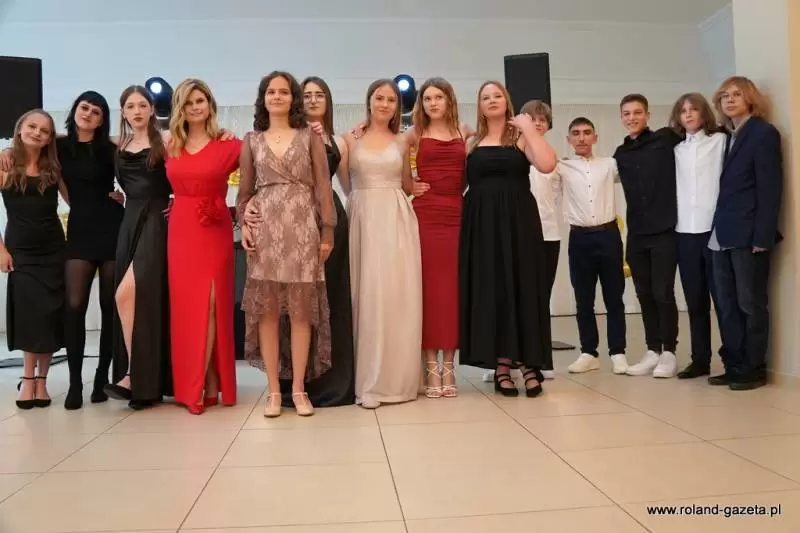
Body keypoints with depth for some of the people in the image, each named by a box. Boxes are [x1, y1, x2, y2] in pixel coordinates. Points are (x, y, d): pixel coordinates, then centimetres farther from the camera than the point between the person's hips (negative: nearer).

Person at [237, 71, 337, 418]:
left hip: (302, 229, -1)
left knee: (302, 309, 0)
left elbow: (323, 187, 4)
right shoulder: (251, 141, 13)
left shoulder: (310, 137, 9)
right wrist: (243, 224, -3)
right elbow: (244, 191, 13)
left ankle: (299, 389, 9)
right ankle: (273, 390, 9)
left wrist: (327, 230, -3)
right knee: (266, 309, 0)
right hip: (265, 230, 2)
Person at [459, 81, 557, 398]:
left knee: (522, 286, -1)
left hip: (517, 221, -2)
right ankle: (501, 365, 10)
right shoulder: (472, 143, 12)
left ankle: (529, 364, 7)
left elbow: (547, 165, -14)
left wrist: (529, 128, -9)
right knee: (489, 290, 2)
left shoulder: (520, 137, 5)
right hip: (482, 224, 2)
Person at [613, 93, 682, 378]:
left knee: (663, 293, -3)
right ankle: (652, 351, 20)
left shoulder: (666, 139, 0)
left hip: (665, 231, -4)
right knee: (644, 295, 9)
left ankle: (669, 352, 9)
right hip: (636, 234, 4)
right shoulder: (621, 154, 12)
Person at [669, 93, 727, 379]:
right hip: (685, 231, 4)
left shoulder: (720, 140, 3)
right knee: (695, 300, 8)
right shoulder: (676, 149, 14)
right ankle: (700, 359, 15)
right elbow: (672, 185, 10)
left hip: (715, 228, -4)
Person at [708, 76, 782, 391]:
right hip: (722, 235, 7)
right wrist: (718, 230, 3)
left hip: (748, 235, -7)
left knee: (752, 304, 1)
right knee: (728, 306, 10)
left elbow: (770, 188, -10)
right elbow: (724, 187, 12)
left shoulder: (764, 133, -3)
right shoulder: (726, 137, 16)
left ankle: (754, 370, 10)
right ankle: (734, 367, 18)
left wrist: (763, 236, -16)